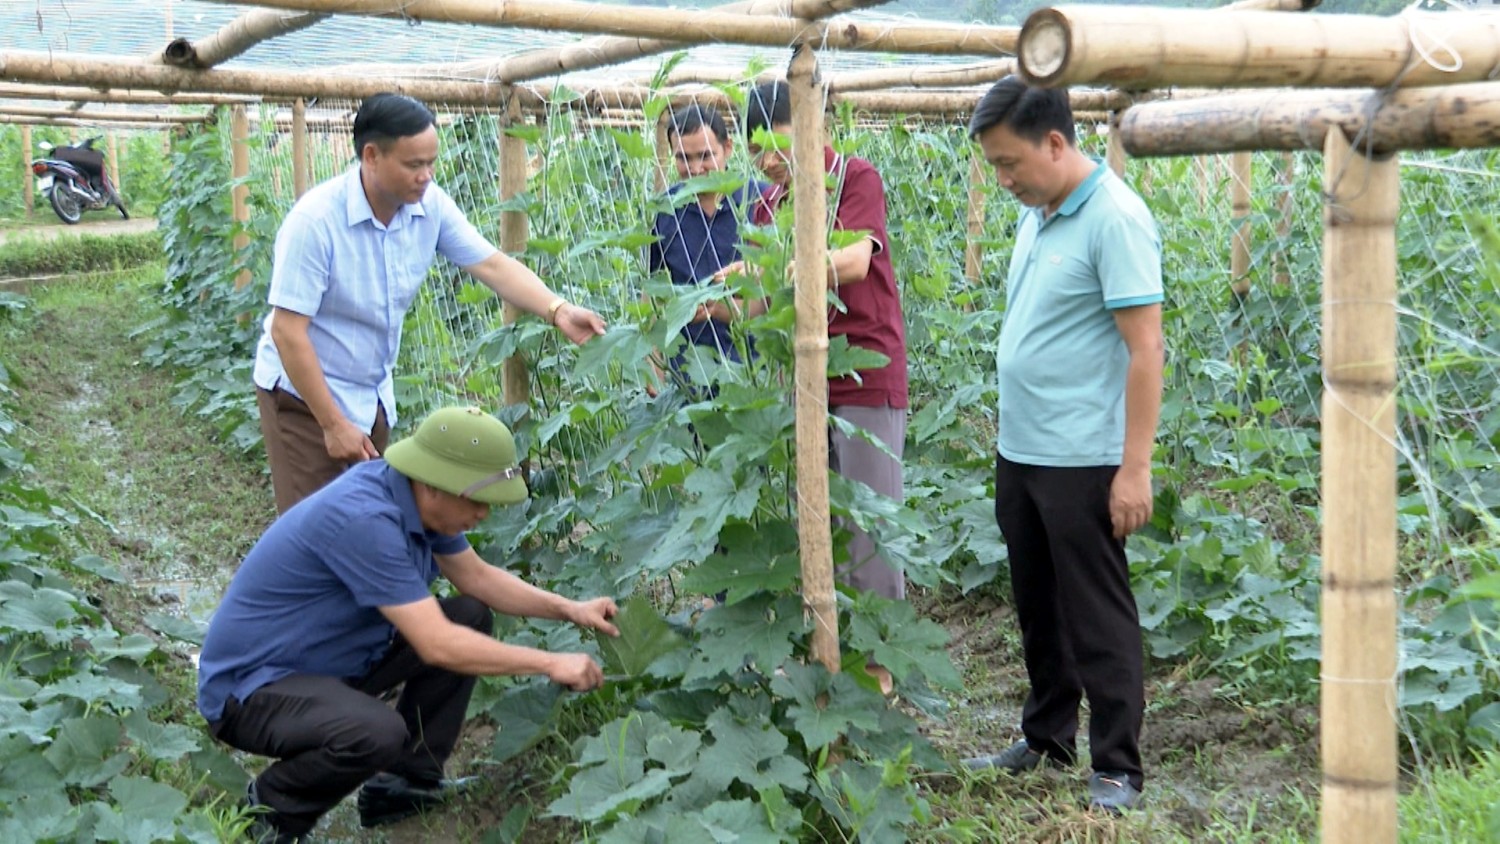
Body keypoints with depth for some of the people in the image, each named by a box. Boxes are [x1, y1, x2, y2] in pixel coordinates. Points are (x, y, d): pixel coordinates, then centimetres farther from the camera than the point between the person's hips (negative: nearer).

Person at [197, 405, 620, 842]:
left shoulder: (418, 496, -4)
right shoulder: (362, 519, -31)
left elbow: (477, 578, 12)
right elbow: (436, 645, -32)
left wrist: (569, 609, 2)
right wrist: (549, 663, -23)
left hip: (329, 657, 10)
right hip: (250, 685, -10)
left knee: (471, 616, 5)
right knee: (377, 732, -36)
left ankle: (406, 781, 10)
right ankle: (272, 805, -5)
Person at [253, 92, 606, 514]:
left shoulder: (430, 205, -8)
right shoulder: (316, 220, -25)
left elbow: (492, 264, -6)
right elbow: (288, 332, -24)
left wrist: (557, 309, -24)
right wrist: (333, 424, -21)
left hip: (373, 394, 6)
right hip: (304, 394, -6)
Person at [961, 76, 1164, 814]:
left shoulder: (1114, 219, -16)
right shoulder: (1035, 214, 10)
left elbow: (1144, 349, -18)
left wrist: (1134, 468, -21)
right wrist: (1010, 437, 15)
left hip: (1081, 462, -8)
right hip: (1018, 451, 8)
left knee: (1095, 617, 2)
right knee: (1037, 607, 18)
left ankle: (1118, 767, 14)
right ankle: (1046, 738, 33)